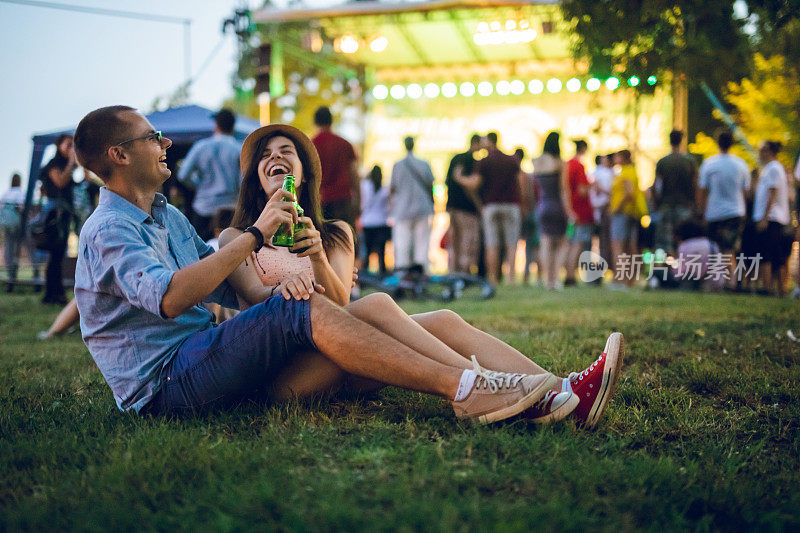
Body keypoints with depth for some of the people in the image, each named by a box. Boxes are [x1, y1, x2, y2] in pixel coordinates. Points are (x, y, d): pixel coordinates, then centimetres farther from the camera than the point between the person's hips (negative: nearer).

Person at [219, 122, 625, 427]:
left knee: (444, 321, -19)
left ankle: (561, 394, -35)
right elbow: (255, 296, -6)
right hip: (276, 366, -4)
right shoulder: (236, 238, 13)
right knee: (376, 305, -31)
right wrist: (281, 290, -31)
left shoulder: (335, 234, 23)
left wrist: (318, 260, -20)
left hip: (336, 362, 4)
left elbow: (338, 302, 2)